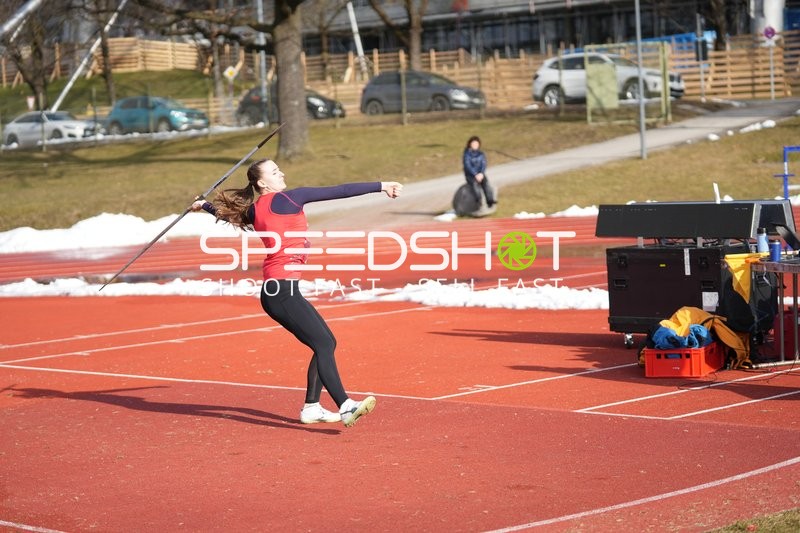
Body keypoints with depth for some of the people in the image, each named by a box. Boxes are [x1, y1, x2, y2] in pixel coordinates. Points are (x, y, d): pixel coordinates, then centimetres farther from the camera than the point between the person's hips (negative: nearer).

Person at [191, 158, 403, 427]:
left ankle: (311, 408, 13)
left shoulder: (255, 210, 15)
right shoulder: (285, 199, -7)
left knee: (327, 342, 11)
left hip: (280, 290, 9)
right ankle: (346, 407, -32)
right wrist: (380, 186, -8)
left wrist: (204, 205, 59)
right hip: (282, 288, -9)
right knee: (323, 344, -20)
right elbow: (337, 192, -8)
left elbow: (232, 214, 37)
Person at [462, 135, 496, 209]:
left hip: (480, 174, 3)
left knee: (485, 182, -28)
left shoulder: (481, 153, 10)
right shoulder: (467, 154, -2)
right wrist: (475, 175, -22)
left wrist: (481, 174, -17)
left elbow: (484, 164, 3)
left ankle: (490, 201, -44)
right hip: (470, 174, -3)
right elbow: (467, 166, -12)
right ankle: (479, 200, -56)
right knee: (474, 183, -36)